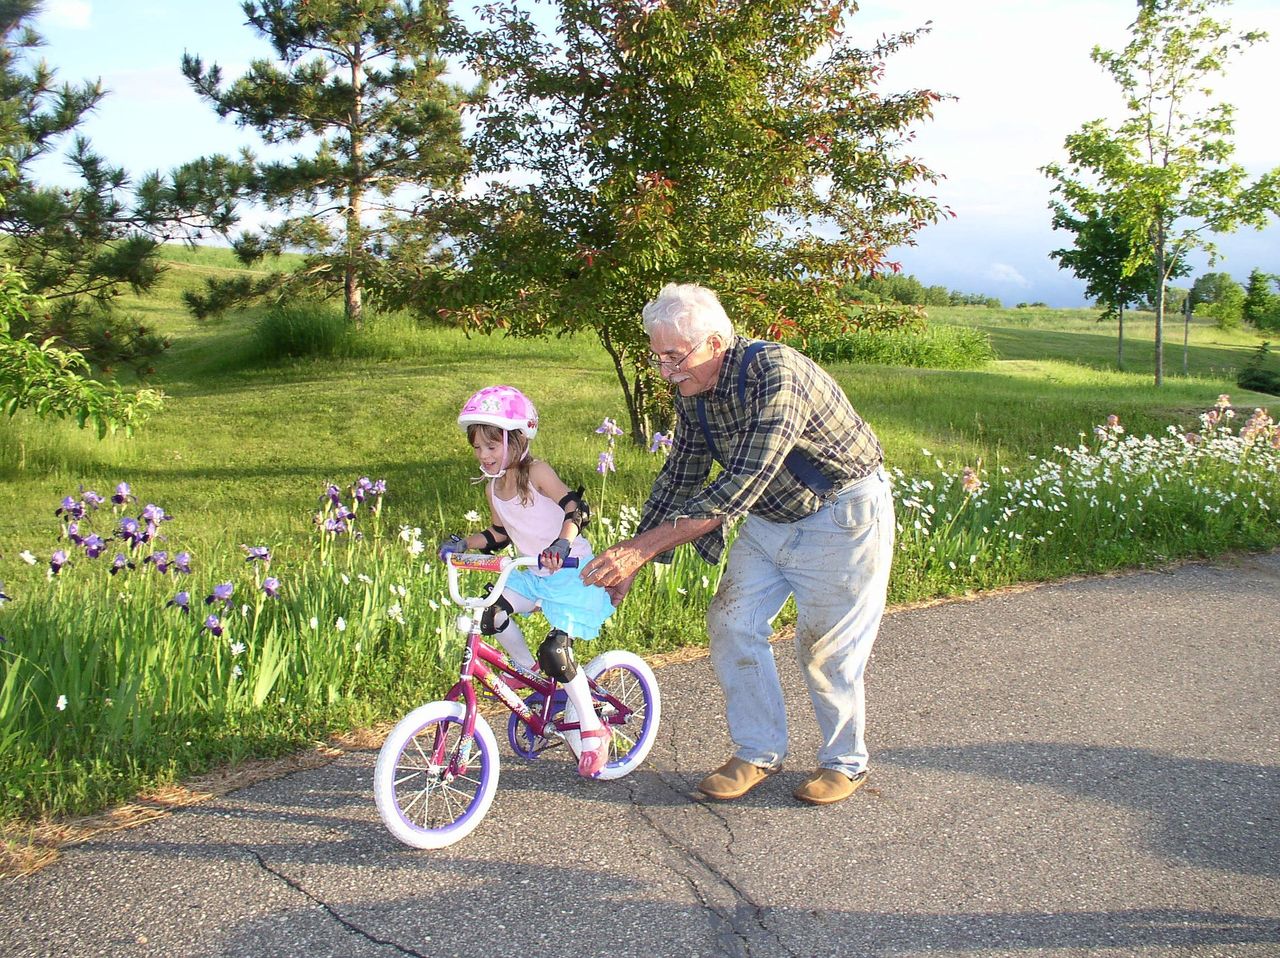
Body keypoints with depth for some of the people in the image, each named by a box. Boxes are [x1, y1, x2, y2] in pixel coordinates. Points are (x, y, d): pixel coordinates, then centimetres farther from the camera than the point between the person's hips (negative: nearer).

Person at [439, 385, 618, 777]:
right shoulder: (493, 487, 4)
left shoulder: (536, 472, -16)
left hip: (573, 573, -7)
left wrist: (562, 543, -44)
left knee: (555, 650, -17)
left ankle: (593, 730, 1)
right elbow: (497, 535, 15)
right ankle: (531, 670, 10)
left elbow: (575, 508, -26)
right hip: (533, 576, 7)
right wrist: (464, 544, -1)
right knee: (490, 613, -15)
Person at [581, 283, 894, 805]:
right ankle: (759, 752, 19)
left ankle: (845, 763, 23)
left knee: (826, 649, 0)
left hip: (840, 517, -7)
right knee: (732, 624, 3)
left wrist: (641, 547, -39)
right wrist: (629, 563, -1)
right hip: (768, 520, 8)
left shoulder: (775, 374, -33)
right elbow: (680, 477, 4)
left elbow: (740, 486, -38)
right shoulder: (693, 391, -7)